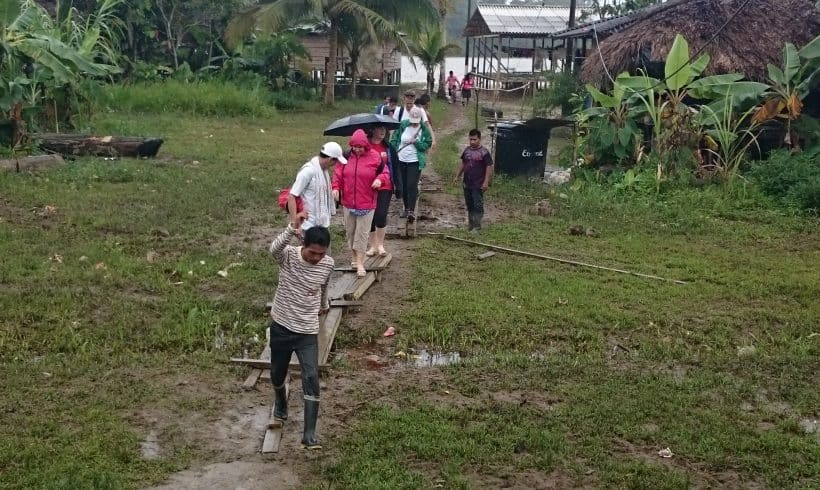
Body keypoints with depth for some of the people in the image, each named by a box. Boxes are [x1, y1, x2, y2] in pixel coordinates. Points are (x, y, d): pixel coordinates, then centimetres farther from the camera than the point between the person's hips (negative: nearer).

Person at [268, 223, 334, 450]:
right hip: (281, 327, 0)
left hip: (308, 331, 0)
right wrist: (292, 228, -61)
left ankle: (309, 435, -9)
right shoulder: (288, 256, -17)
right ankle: (281, 405, 51)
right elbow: (274, 248, -43)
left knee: (311, 379, -13)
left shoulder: (328, 264, -9)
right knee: (277, 375, 17)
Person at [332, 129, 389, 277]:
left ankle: (360, 263, 2)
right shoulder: (347, 156, 0)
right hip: (348, 202, 4)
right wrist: (336, 187, -9)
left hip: (366, 204, -4)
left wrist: (380, 179, -19)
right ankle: (355, 257, 30)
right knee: (350, 231, 14)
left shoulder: (375, 157, -7)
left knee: (362, 233, -3)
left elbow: (385, 172, 3)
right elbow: (338, 173, 6)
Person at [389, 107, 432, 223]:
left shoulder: (424, 128, -6)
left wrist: (416, 142, -17)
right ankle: (406, 208, 25)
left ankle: (412, 211, -9)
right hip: (400, 160, 3)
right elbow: (394, 139, 3)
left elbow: (428, 144, -2)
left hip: (415, 162, -3)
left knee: (412, 186, -11)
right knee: (403, 185, 11)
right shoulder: (402, 125, -3)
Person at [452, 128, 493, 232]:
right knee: (469, 206, 13)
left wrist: (486, 182, -16)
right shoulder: (467, 150, 9)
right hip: (467, 184, 6)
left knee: (478, 206, -6)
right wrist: (457, 176, 14)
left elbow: (489, 167, -11)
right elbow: (462, 163, 20)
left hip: (478, 185, -6)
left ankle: (477, 227, -3)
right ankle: (471, 225, 22)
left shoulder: (484, 152, -9)